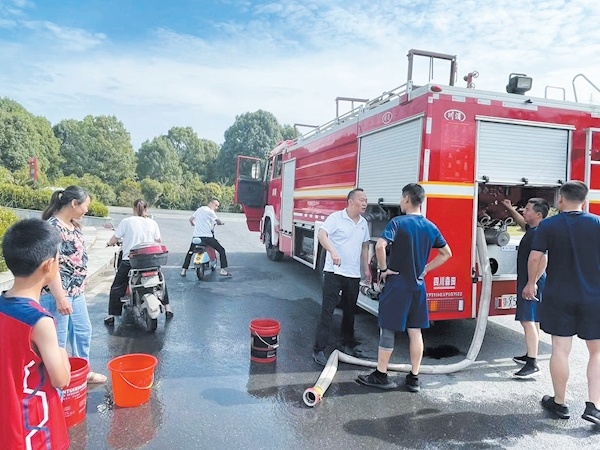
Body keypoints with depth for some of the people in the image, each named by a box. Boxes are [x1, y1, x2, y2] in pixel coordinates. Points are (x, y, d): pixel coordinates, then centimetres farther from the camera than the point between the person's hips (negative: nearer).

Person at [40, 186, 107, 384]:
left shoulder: (74, 225, 8)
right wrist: (60, 298, -24)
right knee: (58, 338, 4)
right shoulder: (52, 227, -20)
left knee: (83, 331, 20)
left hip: (77, 292, 10)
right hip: (58, 295, -10)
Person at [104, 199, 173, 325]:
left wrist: (109, 242, 20)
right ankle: (167, 309, 22)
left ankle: (111, 316, 12)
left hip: (129, 261, -2)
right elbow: (159, 241, 10)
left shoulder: (126, 222, -4)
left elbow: (113, 241, -3)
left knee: (117, 287, 13)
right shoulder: (153, 223, 2)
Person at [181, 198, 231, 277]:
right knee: (221, 250, 3)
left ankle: (183, 270, 25)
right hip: (207, 237, -7)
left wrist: (194, 225, 37)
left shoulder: (199, 209, 14)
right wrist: (221, 223, 22)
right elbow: (218, 221, -1)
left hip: (196, 236, 7)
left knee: (190, 252, 27)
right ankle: (223, 270, -3)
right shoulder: (210, 211, -6)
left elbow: (190, 219, 17)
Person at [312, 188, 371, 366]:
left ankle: (348, 344, 32)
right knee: (327, 311, -4)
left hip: (354, 275, 6)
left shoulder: (364, 223, 12)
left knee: (350, 311, 16)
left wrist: (366, 269, 18)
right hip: (334, 272, -6)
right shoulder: (336, 217, -9)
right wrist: (332, 251, -38)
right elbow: (321, 235, -22)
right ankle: (319, 350, 2)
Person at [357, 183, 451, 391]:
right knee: (415, 331, 12)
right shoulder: (431, 227, 6)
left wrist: (384, 268, -14)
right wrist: (425, 269, 12)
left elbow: (380, 246, -29)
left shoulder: (398, 222, -13)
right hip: (418, 286, 6)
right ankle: (414, 378, 20)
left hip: (396, 285, -5)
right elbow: (446, 253, 16)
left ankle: (380, 375, 16)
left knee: (387, 329, 6)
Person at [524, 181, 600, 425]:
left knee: (560, 349, 7)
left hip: (559, 297, -1)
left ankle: (560, 403, 20)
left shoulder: (548, 225, -5)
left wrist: (531, 283, 9)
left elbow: (535, 258, -7)